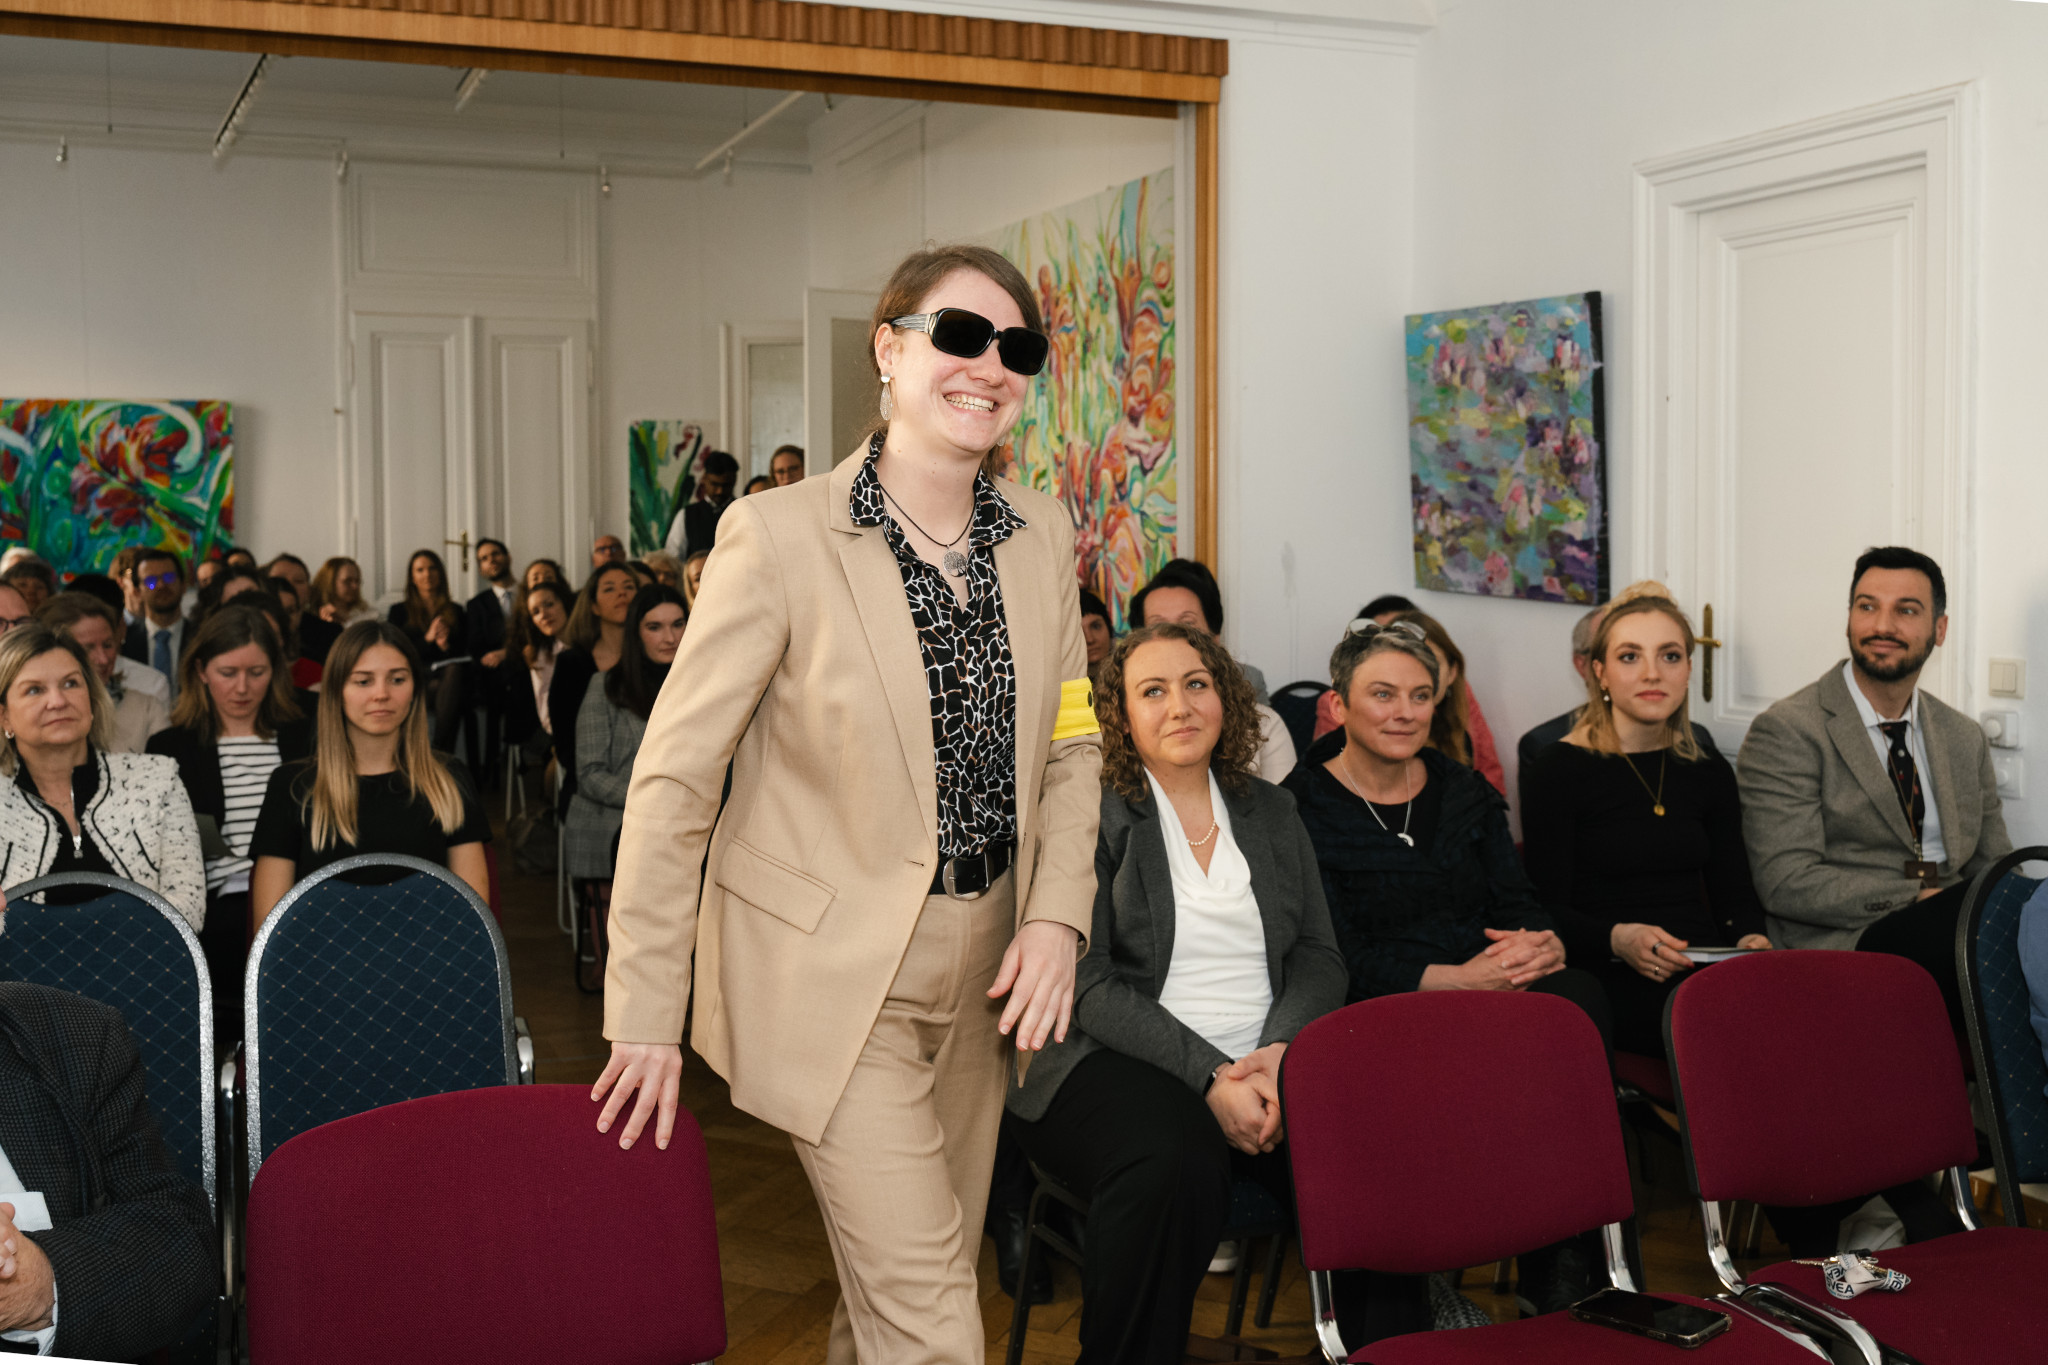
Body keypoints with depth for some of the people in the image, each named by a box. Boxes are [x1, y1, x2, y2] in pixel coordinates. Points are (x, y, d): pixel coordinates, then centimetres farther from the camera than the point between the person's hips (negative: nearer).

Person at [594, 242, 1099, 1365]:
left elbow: (1070, 744, 11)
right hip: (834, 974, -6)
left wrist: (1057, 913, -4)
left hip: (982, 969, 6)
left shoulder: (1041, 533, 2)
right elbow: (673, 777, -12)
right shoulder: (779, 535, -15)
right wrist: (645, 1012, -11)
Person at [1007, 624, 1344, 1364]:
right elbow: (1087, 985, -7)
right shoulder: (1091, 816, 1)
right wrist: (1209, 1074, -17)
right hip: (1118, 1062, -4)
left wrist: (1278, 1050, -9)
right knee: (1176, 1160, -36)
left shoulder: (1270, 810, 17)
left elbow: (1319, 956, 12)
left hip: (1264, 1063, 4)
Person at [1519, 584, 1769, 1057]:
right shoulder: (1557, 771, 1)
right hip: (1614, 983, -5)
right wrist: (1619, 939, -22)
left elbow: (1733, 891, 17)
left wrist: (1750, 939, -6)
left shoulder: (1710, 772, 18)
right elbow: (1547, 910, -3)